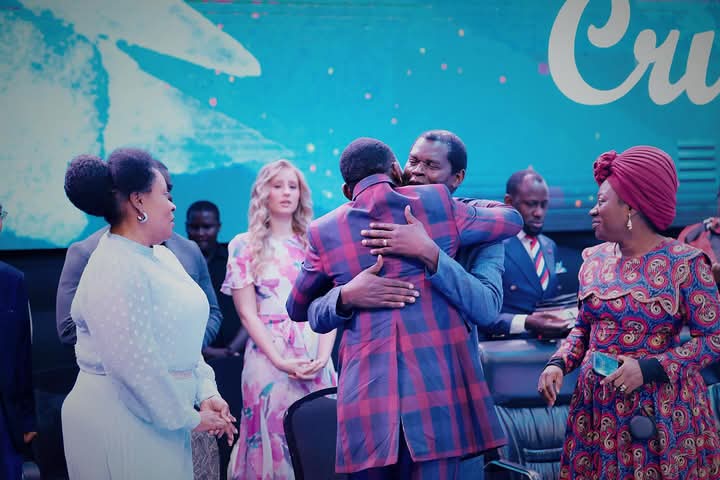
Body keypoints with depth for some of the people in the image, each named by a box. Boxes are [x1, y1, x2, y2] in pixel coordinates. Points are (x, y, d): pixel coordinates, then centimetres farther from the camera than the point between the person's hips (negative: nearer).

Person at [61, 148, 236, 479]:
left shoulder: (161, 256, 9)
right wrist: (188, 418, -14)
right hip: (120, 423, -9)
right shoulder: (115, 271, -20)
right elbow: (135, 363, -23)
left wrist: (206, 393, 1)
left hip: (163, 416, 9)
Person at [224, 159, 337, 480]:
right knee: (274, 439, 0)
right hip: (270, 357, -2)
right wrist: (280, 361, -13)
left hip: (315, 358, 3)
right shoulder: (244, 246, 2)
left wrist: (322, 356, -11)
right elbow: (247, 312, -3)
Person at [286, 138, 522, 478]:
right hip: (438, 380, -1)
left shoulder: (325, 231, 7)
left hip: (367, 388, 1)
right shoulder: (437, 202, 5)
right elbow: (511, 220, 21)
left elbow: (298, 310, 22)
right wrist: (479, 208, 41)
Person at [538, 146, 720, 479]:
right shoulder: (594, 260, 5)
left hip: (662, 412, -5)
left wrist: (649, 368, -20)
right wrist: (558, 364, -2)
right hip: (597, 407, 5)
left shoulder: (684, 263, -11)